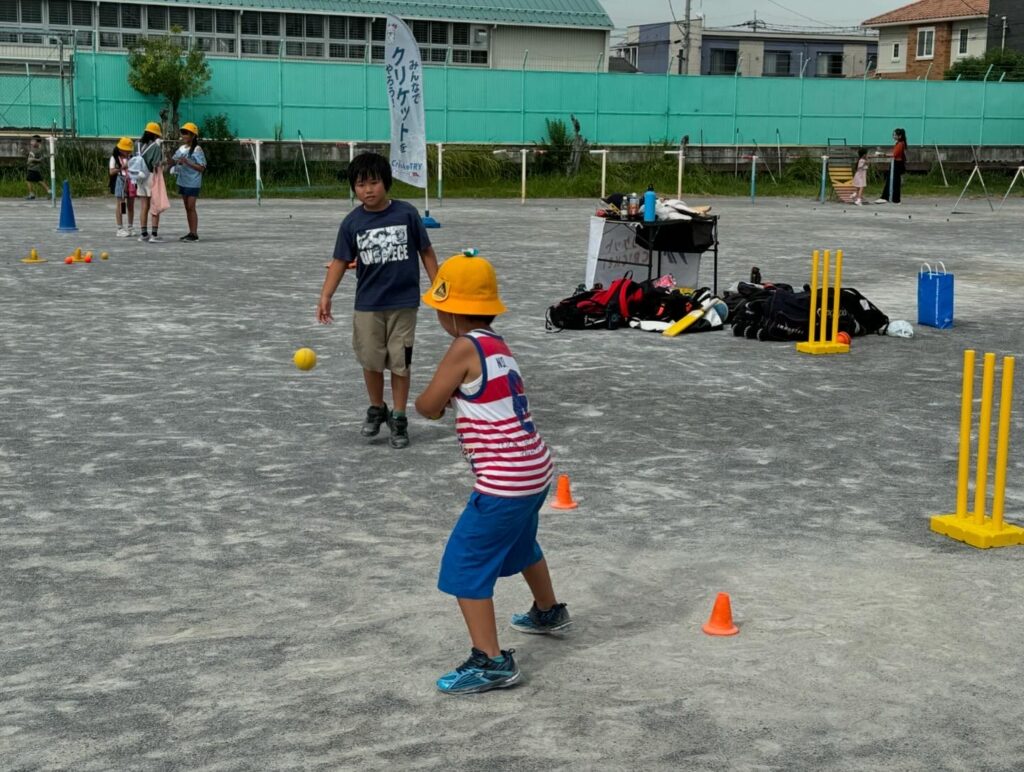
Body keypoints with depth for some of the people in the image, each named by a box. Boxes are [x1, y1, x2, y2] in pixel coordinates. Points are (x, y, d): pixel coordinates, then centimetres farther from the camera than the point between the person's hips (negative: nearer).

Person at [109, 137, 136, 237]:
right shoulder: (115, 157, -2)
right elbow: (111, 172, -7)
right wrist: (121, 168, -19)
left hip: (131, 181, 4)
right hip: (120, 182, -4)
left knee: (131, 206, 9)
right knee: (120, 205, -1)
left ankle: (131, 227, 19)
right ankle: (120, 229, 2)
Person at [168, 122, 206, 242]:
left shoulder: (197, 150, -10)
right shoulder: (182, 148, 11)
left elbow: (201, 168, -15)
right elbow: (173, 161, 12)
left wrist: (187, 162, -21)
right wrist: (174, 161, -12)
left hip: (192, 183, -7)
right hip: (182, 181, 7)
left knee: (191, 207, -9)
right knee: (187, 208, 9)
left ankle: (194, 234, -6)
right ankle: (191, 232, 14)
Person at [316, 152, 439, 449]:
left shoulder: (407, 213, -7)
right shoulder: (352, 222, -3)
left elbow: (426, 251, 1)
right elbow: (340, 261, 0)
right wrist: (326, 296, -9)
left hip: (403, 303, -1)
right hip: (368, 305, 2)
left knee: (400, 363, 4)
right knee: (371, 361, 10)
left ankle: (399, 418, 16)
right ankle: (376, 409, 32)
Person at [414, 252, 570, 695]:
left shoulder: (465, 347, -16)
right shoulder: (498, 345, 10)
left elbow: (428, 406, -8)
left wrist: (423, 400, 12)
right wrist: (447, 396, 3)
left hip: (503, 482, -10)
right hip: (535, 472, 10)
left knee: (465, 565, -4)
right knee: (519, 544, 33)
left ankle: (490, 662, -5)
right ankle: (549, 612, 55)